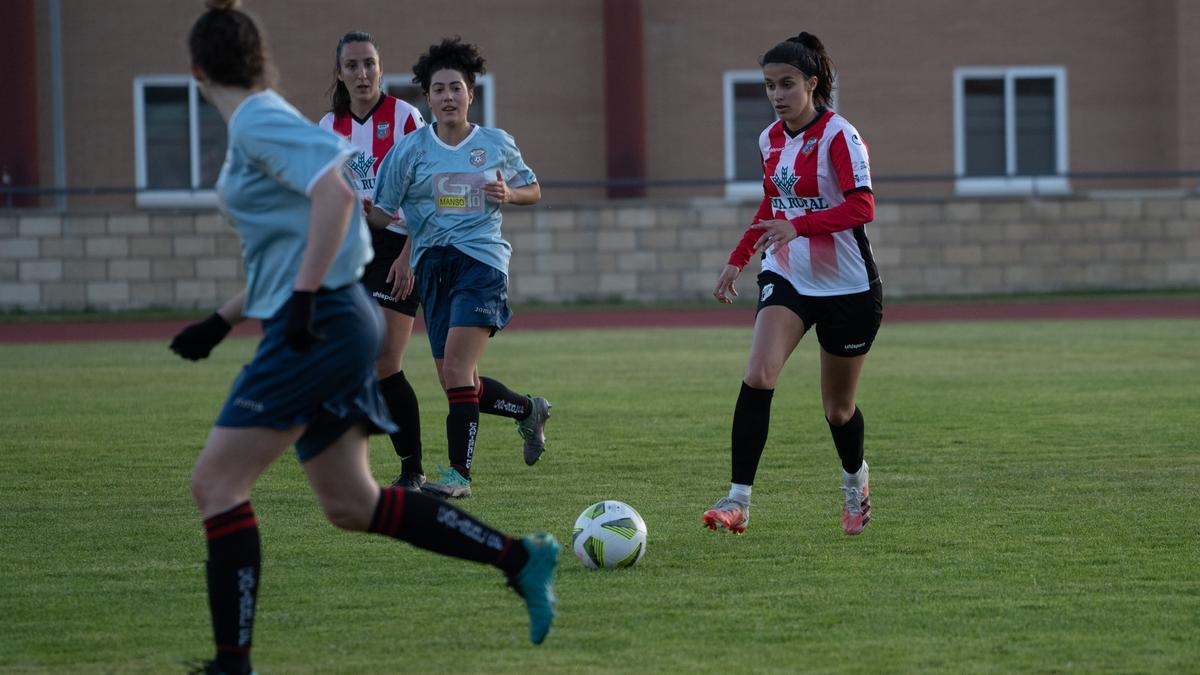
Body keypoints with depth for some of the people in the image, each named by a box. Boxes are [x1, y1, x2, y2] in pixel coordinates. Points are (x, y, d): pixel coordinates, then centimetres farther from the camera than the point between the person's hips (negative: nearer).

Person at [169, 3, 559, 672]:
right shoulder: (263, 123, 19)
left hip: (319, 326, -10)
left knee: (216, 482, -8)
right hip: (329, 323, 10)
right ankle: (520, 559, 11)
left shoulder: (258, 123, -10)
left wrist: (303, 298, -26)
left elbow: (336, 191, -25)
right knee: (352, 504, 11)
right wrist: (220, 322, 23)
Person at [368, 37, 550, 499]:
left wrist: (509, 194, -4)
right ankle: (529, 410, 34)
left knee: (456, 369, -19)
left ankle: (460, 473, -14)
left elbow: (533, 191, 18)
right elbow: (382, 212, 4)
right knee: (456, 384, 6)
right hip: (433, 265, 3)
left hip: (482, 259, -3)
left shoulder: (497, 144, 4)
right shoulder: (410, 149, 4)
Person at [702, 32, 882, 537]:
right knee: (758, 376, -21)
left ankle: (855, 478, 42)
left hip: (847, 286, -4)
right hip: (786, 277, 4)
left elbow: (861, 207, -25)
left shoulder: (838, 135, -14)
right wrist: (738, 259, 15)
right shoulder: (771, 140, 6)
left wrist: (798, 226, -37)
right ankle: (738, 500, -23)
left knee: (837, 407, 9)